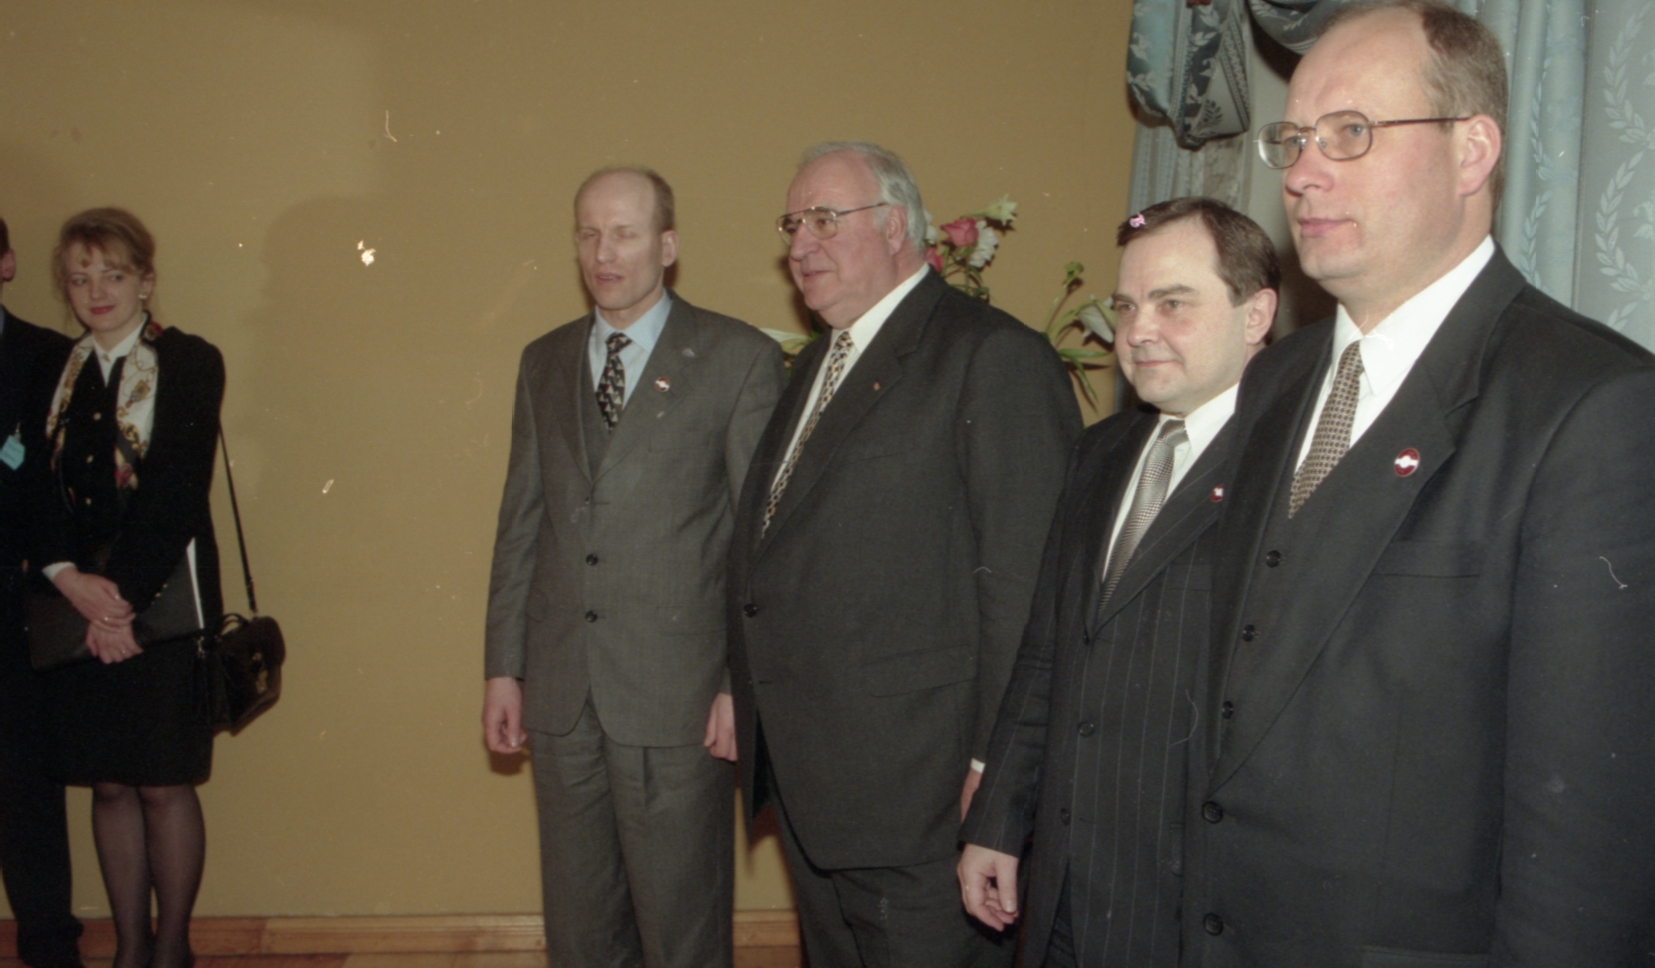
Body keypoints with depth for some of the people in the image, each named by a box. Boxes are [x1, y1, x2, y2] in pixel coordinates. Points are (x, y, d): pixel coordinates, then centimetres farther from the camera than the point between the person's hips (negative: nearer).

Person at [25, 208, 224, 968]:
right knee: (108, 784, 8)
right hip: (77, 601, 4)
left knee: (164, 784, 0)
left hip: (163, 599, -4)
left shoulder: (190, 364, -1)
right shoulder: (54, 374, 13)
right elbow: (39, 487, 5)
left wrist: (122, 598, -13)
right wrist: (68, 578, -12)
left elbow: (177, 493, -9)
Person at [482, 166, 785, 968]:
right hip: (561, 691, 5)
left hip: (678, 693, -4)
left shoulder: (741, 359, -4)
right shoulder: (544, 361, 12)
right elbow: (521, 520, 13)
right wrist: (503, 666, 10)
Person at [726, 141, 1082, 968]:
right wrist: (746, 700, 12)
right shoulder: (816, 363, 18)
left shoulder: (994, 358, -11)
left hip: (917, 796, -8)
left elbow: (1025, 582, -17)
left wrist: (997, 764, -19)